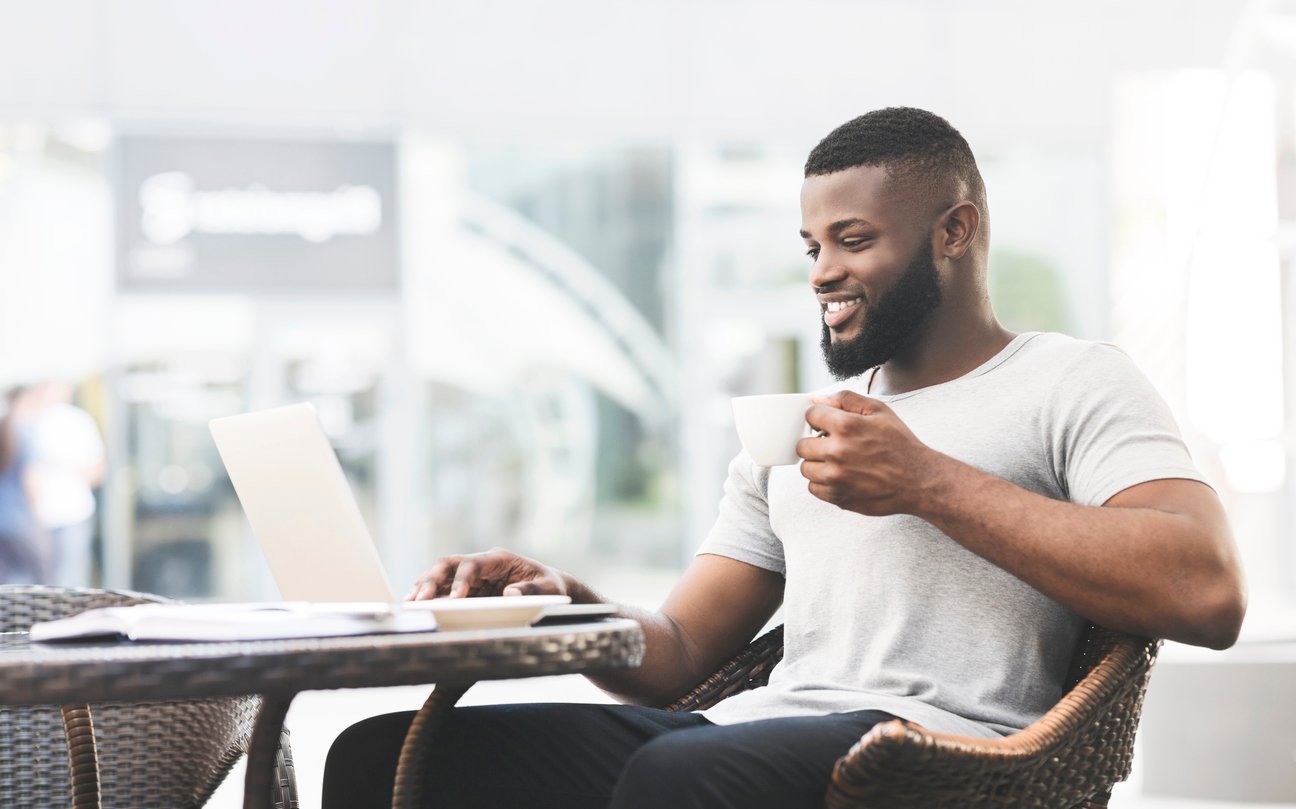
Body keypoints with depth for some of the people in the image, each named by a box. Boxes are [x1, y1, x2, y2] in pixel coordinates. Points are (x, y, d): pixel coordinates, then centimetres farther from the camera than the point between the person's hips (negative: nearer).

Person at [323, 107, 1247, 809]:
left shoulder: (1070, 381, 9)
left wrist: (927, 481, -8)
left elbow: (1208, 594, -10)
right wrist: (562, 603, 0)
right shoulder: (794, 434, 29)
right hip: (752, 730, 7)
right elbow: (676, 656, 24)